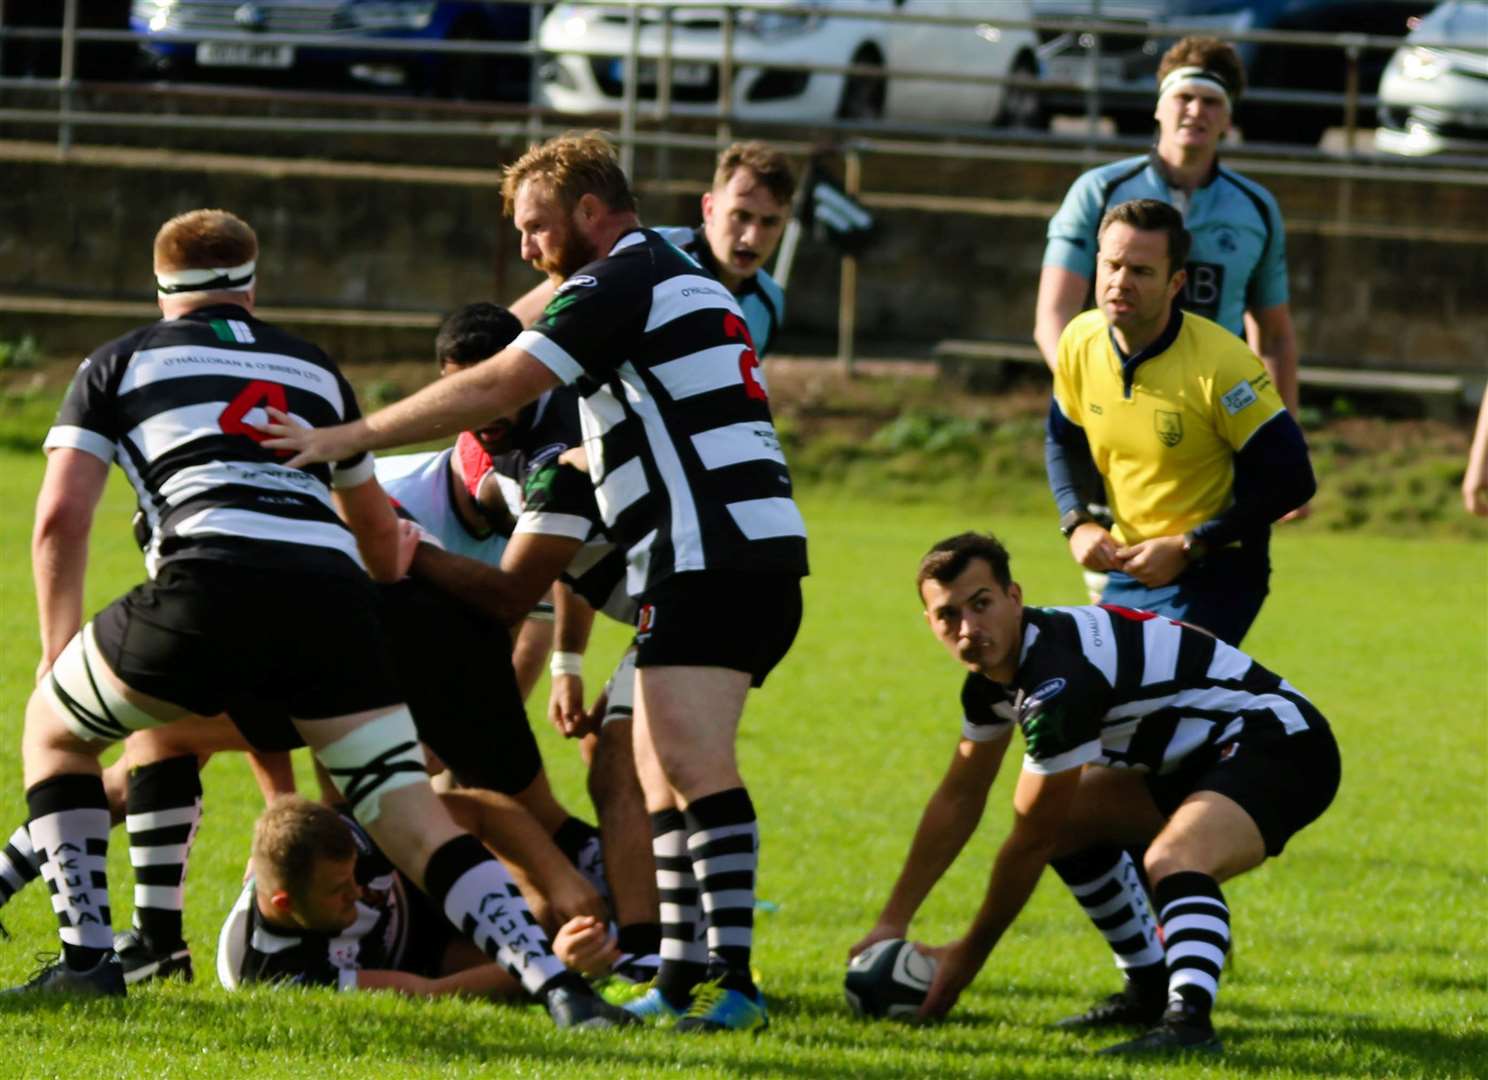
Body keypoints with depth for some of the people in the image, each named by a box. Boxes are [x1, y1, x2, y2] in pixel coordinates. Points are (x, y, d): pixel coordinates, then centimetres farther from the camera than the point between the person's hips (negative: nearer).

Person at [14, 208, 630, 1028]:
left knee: (54, 731, 24)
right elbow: (381, 534, 39)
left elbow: (61, 516, 10)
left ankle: (87, 959, 14)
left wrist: (58, 645, 23)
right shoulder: (314, 369, 30)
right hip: (330, 590, 3)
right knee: (416, 826, 5)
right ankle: (556, 986, -13)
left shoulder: (118, 365, 21)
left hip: (210, 584, -3)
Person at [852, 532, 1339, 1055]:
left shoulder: (1058, 676, -26)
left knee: (1174, 858, -36)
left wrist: (968, 955, -6)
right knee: (1069, 817, 20)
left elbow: (1033, 841, -18)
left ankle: (1189, 1020, -51)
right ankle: (1152, 992, 25)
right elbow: (959, 799, 16)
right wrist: (893, 922, 16)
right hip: (1206, 754, 11)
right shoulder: (998, 663, 3)